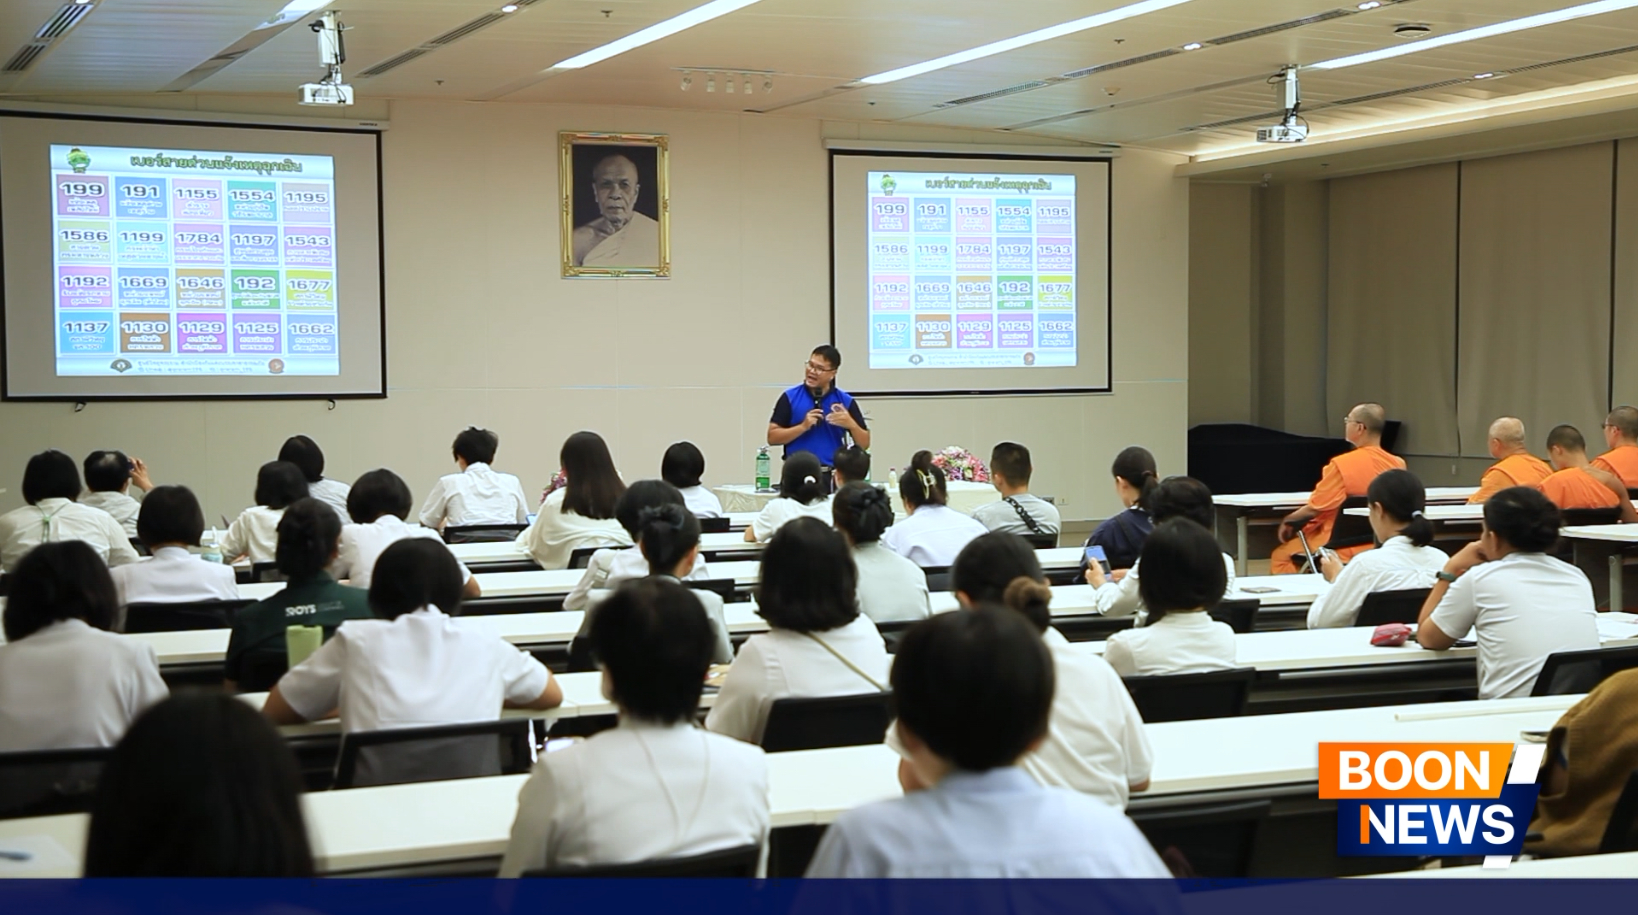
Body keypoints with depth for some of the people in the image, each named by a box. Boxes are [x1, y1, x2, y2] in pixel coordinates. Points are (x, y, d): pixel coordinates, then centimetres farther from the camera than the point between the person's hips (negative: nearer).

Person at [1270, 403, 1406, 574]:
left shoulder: (1342, 464, -21)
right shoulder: (1398, 465, -6)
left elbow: (1315, 508, -14)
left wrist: (1288, 521, 4)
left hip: (1342, 547, -6)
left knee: (1280, 556, 15)